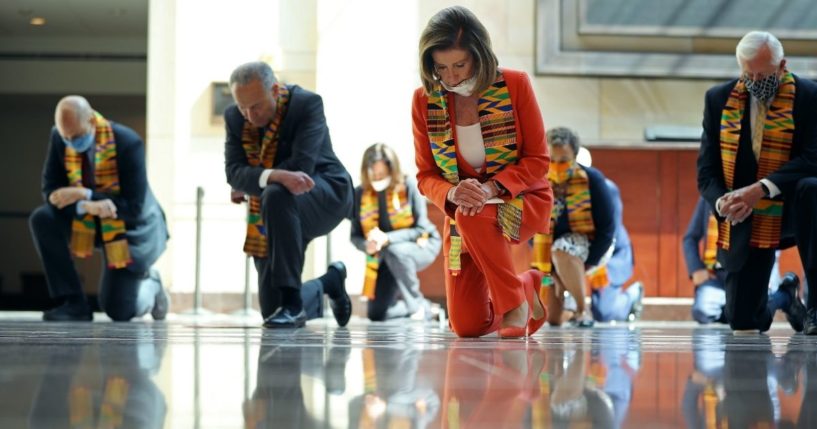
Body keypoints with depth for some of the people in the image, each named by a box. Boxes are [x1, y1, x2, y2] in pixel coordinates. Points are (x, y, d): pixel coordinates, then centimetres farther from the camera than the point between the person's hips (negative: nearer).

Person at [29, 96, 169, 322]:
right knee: (41, 219, -25)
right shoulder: (59, 138, -14)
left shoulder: (128, 143, -27)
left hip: (130, 227, -4)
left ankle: (149, 285, 31)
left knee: (117, 312, -7)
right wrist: (85, 207, -33)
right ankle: (74, 303, -15)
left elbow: (134, 207, -27)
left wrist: (84, 195, -36)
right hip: (87, 221, 4)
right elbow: (51, 189, -13)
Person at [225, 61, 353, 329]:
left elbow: (301, 165, -28)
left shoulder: (307, 104, -19)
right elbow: (234, 173, -17)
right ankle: (328, 283, 33)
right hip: (276, 215, 5)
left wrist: (249, 187, -17)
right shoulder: (234, 117, -5)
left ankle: (292, 302, -32)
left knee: (276, 196, -41)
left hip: (325, 195, -5)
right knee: (271, 309, -1)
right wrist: (275, 176, -38)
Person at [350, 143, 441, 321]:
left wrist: (388, 238, -36)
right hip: (386, 256, 4)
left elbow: (421, 229, -22)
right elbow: (355, 236, -7)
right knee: (377, 314, -7)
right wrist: (367, 246, -31)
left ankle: (417, 305, -18)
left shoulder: (409, 186, -20)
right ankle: (417, 305, 21)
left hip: (421, 245, -4)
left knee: (395, 252, -39)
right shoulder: (360, 194, -12)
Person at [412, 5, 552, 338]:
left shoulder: (515, 85, -12)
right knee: (467, 326, -4)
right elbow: (425, 175, -2)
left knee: (473, 217, -39)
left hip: (522, 200, -3)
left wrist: (492, 188, -27)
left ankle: (515, 302, -16)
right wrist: (452, 193, -26)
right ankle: (529, 286, 28)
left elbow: (538, 160, -9)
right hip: (461, 209, 3)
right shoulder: (424, 100, -7)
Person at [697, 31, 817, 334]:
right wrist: (721, 202, -20)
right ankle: (783, 300, 40)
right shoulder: (719, 99, 3)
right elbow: (706, 169, 2)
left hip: (789, 209, -2)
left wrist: (760, 189, -31)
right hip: (742, 222, 3)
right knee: (743, 322, 0)